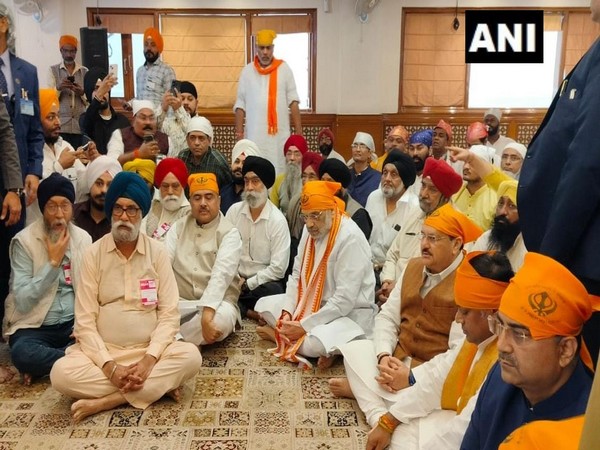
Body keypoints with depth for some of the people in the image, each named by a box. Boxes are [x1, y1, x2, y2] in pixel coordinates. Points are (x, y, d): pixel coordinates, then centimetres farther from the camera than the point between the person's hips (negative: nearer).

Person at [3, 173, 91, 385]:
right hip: (35, 327, -3)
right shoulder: (24, 241, -9)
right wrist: (53, 262, -18)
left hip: (73, 324, 3)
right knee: (22, 353, -35)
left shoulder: (84, 238, 3)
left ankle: (43, 362, -8)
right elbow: (23, 302, -17)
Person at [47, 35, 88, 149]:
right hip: (60, 125, -1)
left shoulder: (84, 71, 12)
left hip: (80, 125, 1)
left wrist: (82, 93, -12)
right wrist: (58, 88, -16)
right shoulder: (53, 70, 8)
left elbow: (90, 99, 8)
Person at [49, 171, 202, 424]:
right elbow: (84, 320, -6)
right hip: (103, 351, 0)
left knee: (190, 357, -27)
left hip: (149, 351, 0)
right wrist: (109, 365, -18)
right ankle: (159, 385, -17)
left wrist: (149, 360, -20)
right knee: (61, 373, -28)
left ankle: (103, 402, -20)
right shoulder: (94, 254, -2)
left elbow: (169, 314, -5)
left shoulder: (158, 252, -2)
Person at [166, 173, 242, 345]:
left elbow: (221, 275, -20)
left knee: (222, 318, -35)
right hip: (179, 301, 2)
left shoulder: (230, 233, -5)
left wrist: (207, 314, -35)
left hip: (217, 303, -2)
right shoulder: (179, 226, 9)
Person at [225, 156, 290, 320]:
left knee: (273, 291, -35)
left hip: (263, 282, -3)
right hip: (235, 278, 3)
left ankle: (238, 311, -11)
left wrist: (246, 284, -12)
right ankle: (249, 312, -12)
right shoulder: (234, 211, 2)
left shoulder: (278, 220, -10)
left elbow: (278, 268, -13)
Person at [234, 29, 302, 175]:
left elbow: (293, 101, 4)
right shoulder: (247, 71, 8)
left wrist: (298, 131, -2)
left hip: (280, 133, 0)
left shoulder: (284, 69, 6)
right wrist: (239, 132, 0)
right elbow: (240, 104, 7)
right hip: (255, 134, 0)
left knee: (280, 173, -1)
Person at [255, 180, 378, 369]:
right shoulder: (311, 230, 0)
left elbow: (345, 300, -27)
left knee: (314, 345, -36)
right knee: (264, 304, 3)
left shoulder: (351, 238, -25)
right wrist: (287, 311, -9)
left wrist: (304, 326, -23)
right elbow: (297, 275, 6)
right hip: (313, 303, 8)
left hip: (349, 313, -8)